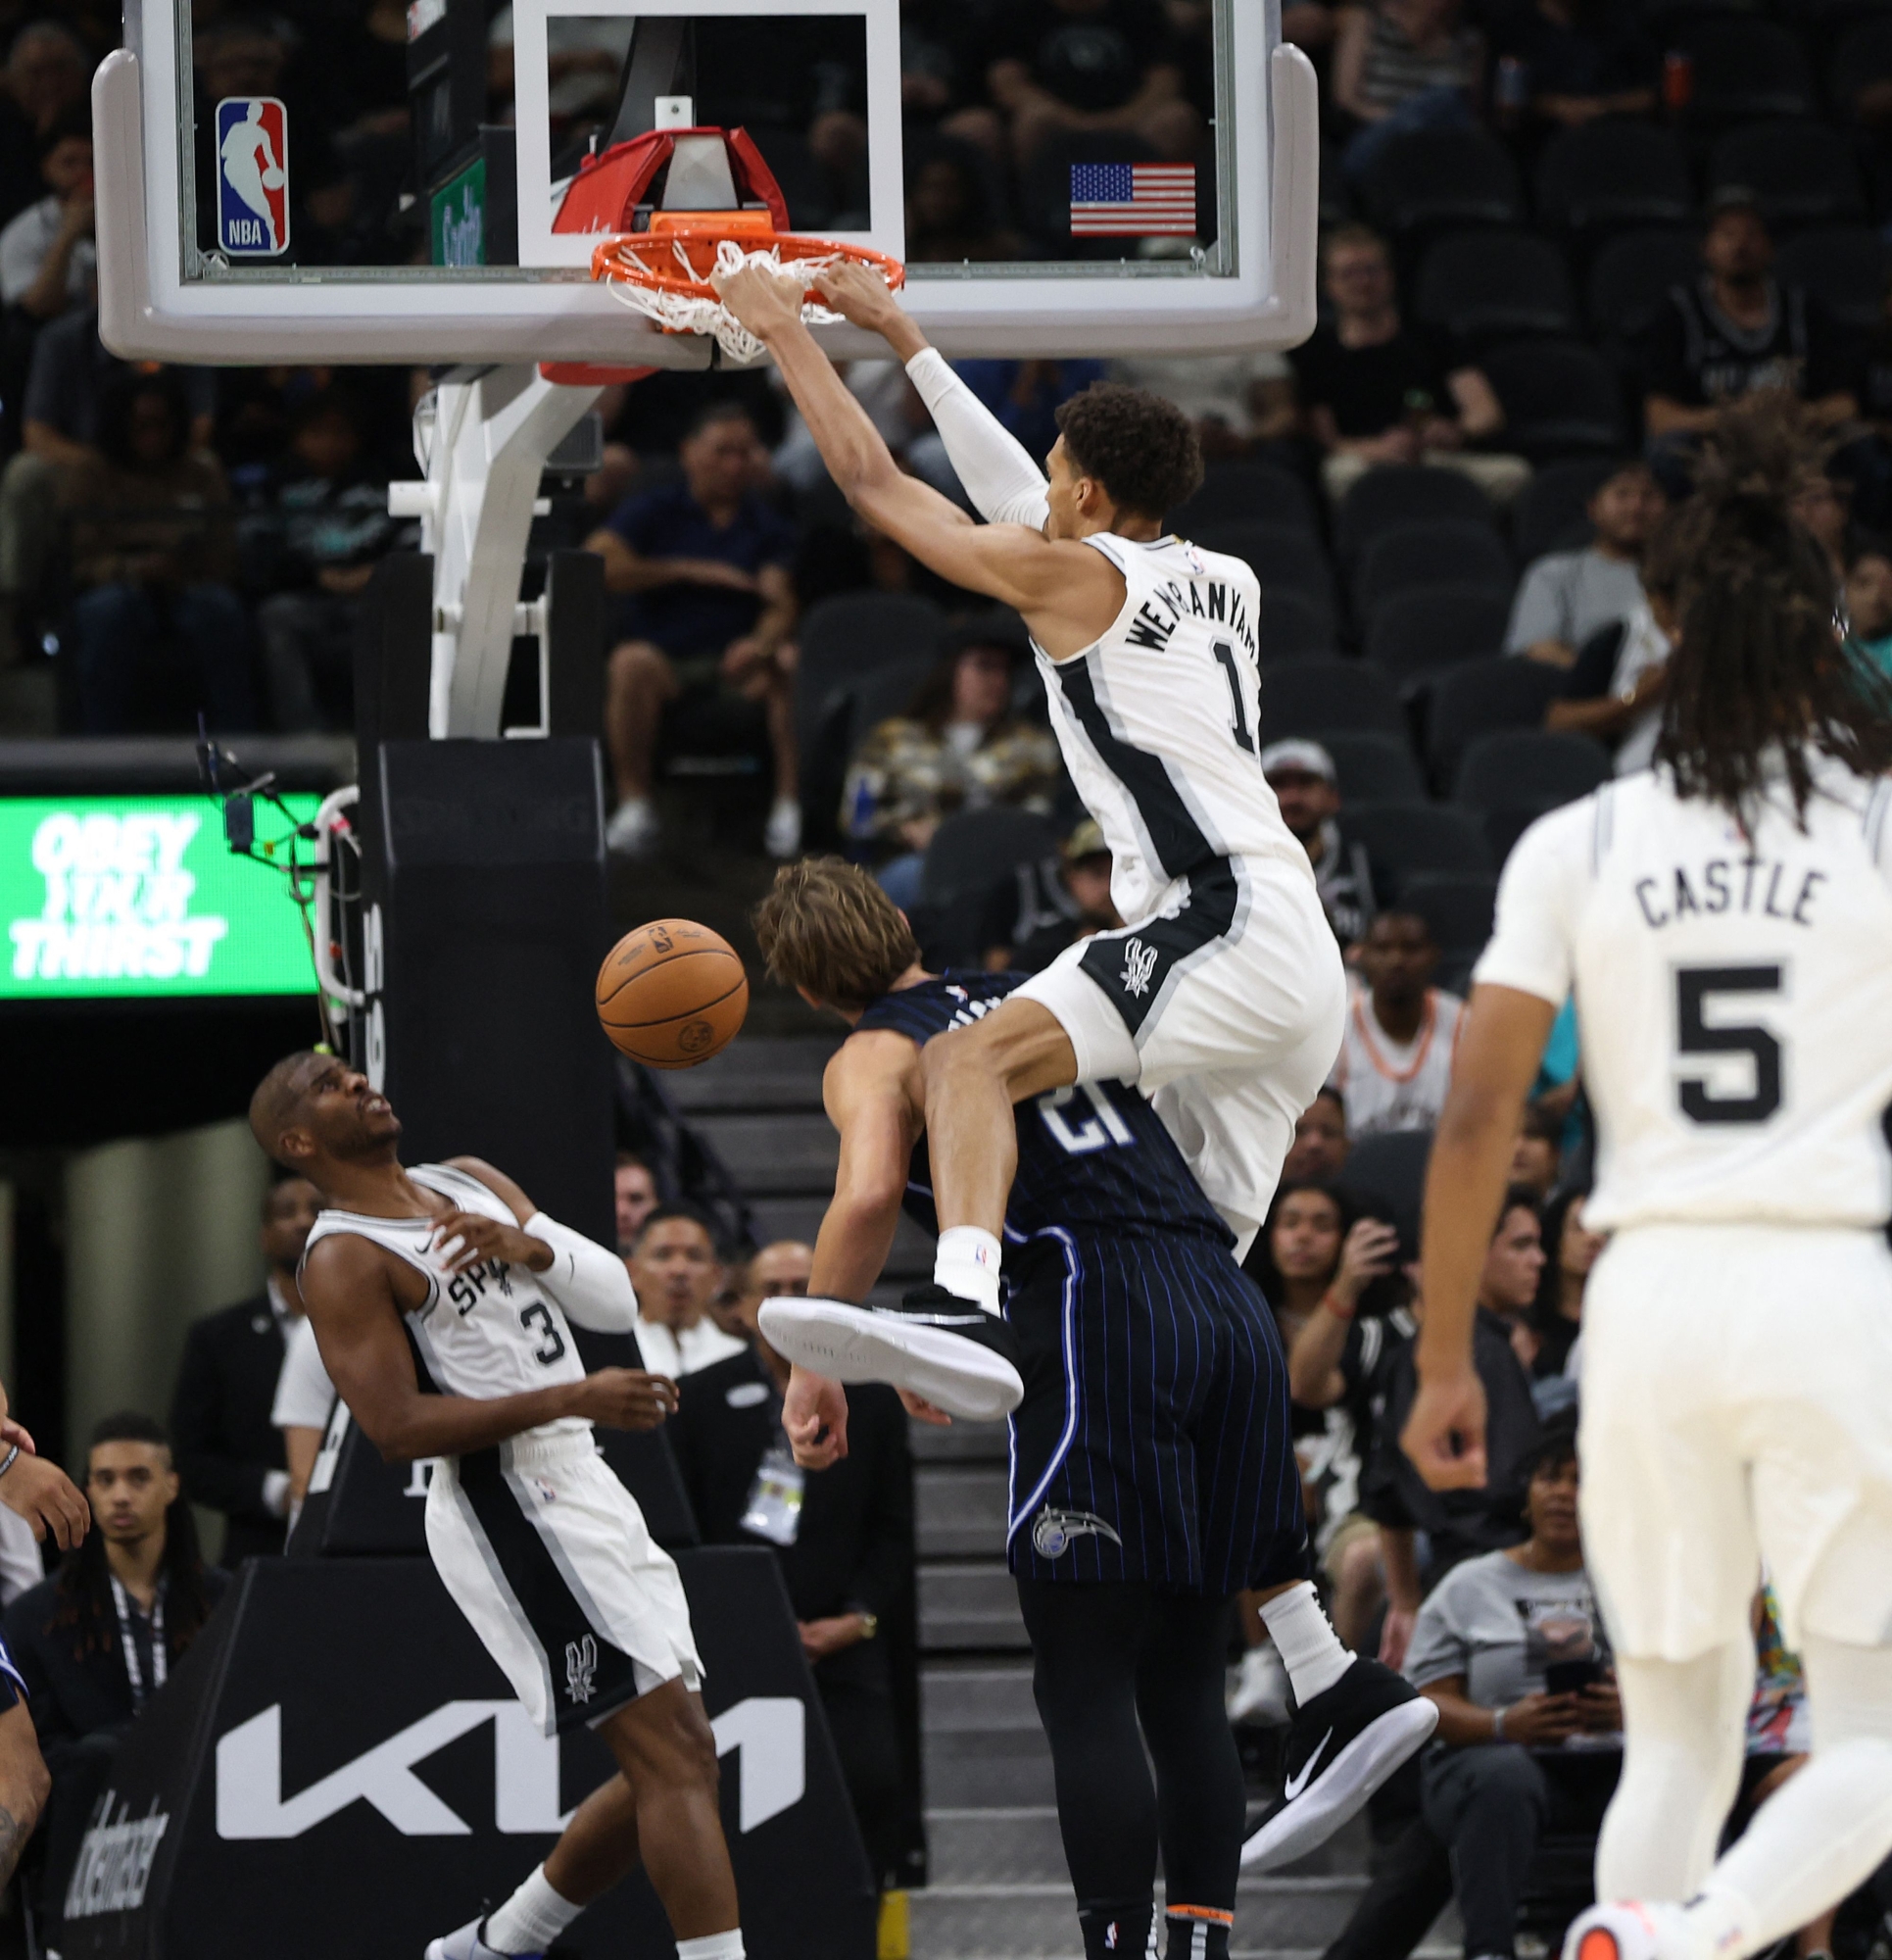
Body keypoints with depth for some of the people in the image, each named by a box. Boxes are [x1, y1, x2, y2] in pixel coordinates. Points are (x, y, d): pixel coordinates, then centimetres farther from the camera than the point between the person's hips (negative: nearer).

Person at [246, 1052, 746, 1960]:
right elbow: (398, 1426, -18)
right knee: (676, 1756, -15)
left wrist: (530, 1246, -9)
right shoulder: (343, 1261, -8)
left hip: (578, 1486, 8)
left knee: (668, 1765, 10)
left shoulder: (471, 1185, 17)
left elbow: (617, 1302, 12)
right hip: (507, 1505, -8)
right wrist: (574, 1399, -24)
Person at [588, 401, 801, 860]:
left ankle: (790, 808, -28)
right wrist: (688, 571, -6)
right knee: (633, 661, -34)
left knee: (794, 663, -29)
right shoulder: (652, 511, 14)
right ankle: (633, 807, -27)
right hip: (667, 674, -1)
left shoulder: (767, 528, 16)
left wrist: (761, 644, -26)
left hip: (740, 682, 1)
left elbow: (781, 603, -2)